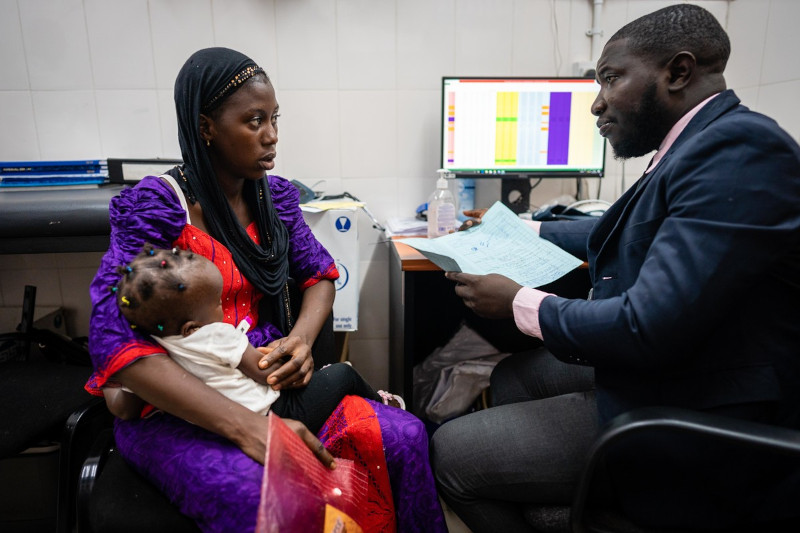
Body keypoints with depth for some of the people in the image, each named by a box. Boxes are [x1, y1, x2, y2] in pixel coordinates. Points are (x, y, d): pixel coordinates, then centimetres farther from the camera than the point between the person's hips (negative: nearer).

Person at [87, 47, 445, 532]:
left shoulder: (275, 196, 6)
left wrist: (302, 337, -12)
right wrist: (244, 425, -32)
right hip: (174, 408, -4)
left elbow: (319, 274, 12)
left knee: (404, 436, -15)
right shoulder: (155, 207, -13)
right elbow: (116, 341, -22)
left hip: (271, 382, 5)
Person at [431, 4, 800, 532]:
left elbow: (649, 330, -31)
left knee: (450, 452, -5)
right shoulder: (709, 143, 6)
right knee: (511, 376, 21)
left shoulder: (740, 147, -25)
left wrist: (518, 302, -16)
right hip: (658, 375, 10)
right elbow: (615, 232, 22)